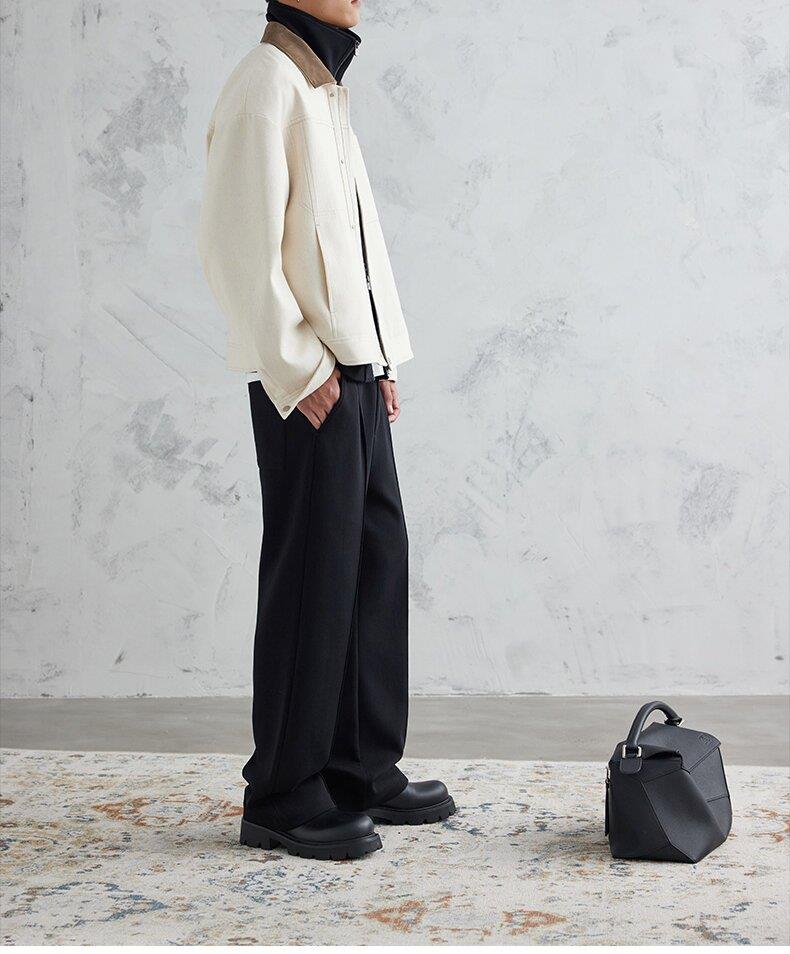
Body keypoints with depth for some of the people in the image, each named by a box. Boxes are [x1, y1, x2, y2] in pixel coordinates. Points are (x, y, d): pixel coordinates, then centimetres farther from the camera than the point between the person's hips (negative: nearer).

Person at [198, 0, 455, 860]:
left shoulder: (323, 89, 19)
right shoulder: (265, 87, -11)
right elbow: (235, 243, -18)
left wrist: (378, 359, 14)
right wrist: (298, 371, -17)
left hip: (353, 373, 9)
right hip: (305, 383, -9)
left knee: (376, 562, 11)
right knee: (311, 579, -4)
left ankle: (363, 772, 21)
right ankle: (283, 798, 7)